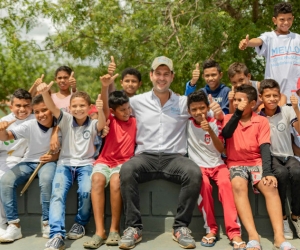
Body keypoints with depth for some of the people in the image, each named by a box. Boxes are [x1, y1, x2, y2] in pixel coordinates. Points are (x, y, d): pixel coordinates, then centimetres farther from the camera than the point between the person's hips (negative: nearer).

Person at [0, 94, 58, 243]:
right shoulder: (30, 125, -9)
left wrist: (54, 156, -19)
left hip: (49, 162, -2)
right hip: (29, 162, 3)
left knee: (46, 180, -37)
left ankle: (47, 223, -18)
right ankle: (14, 225, -13)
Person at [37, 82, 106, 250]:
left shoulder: (93, 124, 3)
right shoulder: (66, 120, 4)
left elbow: (102, 124, -21)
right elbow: (53, 108, -14)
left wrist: (100, 110, -45)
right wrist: (45, 92, -36)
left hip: (86, 164, -1)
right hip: (65, 163, 1)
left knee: (86, 191, -28)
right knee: (58, 193, -25)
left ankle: (80, 223, 0)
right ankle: (57, 235, -31)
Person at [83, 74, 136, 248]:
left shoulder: (134, 122, 11)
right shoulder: (111, 120, 7)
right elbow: (104, 107, -14)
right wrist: (105, 86, -31)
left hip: (124, 163, 0)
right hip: (104, 161, 0)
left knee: (115, 181, -34)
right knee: (97, 179, -33)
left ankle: (115, 229, -21)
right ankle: (100, 231, -33)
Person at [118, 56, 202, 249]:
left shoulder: (183, 103, 12)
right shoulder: (138, 101, 12)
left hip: (174, 157, 0)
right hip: (146, 156, 0)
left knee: (194, 173, -31)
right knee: (127, 170, -33)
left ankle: (181, 226, -17)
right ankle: (134, 227, -23)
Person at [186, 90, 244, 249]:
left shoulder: (215, 123, 0)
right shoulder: (187, 124, 3)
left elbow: (221, 149, -8)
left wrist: (210, 131, -21)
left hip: (217, 164, 0)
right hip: (198, 166, 0)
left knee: (225, 183, -32)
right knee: (203, 183, -34)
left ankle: (234, 232, -33)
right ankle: (211, 229, -21)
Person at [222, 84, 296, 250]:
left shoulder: (261, 121, 4)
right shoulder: (229, 118, 7)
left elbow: (265, 148, -7)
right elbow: (225, 134, -15)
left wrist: (268, 172, -20)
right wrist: (238, 113, -20)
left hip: (257, 162, 1)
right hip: (236, 164, 0)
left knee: (271, 186, -30)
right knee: (239, 186, -34)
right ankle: (253, 237, -40)